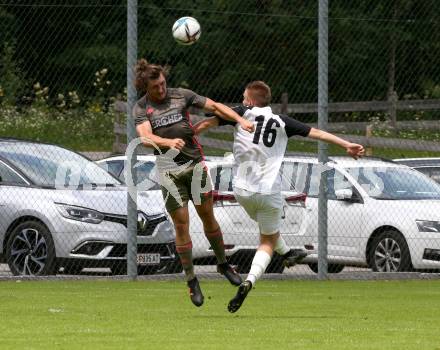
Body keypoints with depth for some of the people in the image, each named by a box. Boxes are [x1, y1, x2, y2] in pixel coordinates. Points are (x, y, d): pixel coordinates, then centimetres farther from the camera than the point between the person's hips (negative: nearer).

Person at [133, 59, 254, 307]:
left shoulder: (181, 95, 2)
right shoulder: (141, 109, -3)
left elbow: (214, 107, 7)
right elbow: (145, 137, -21)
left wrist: (240, 120, -6)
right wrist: (169, 142, -39)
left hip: (195, 163, 2)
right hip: (169, 170, -2)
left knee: (207, 215, 6)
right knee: (181, 224, -2)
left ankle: (223, 264, 25)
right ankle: (192, 281, 7)